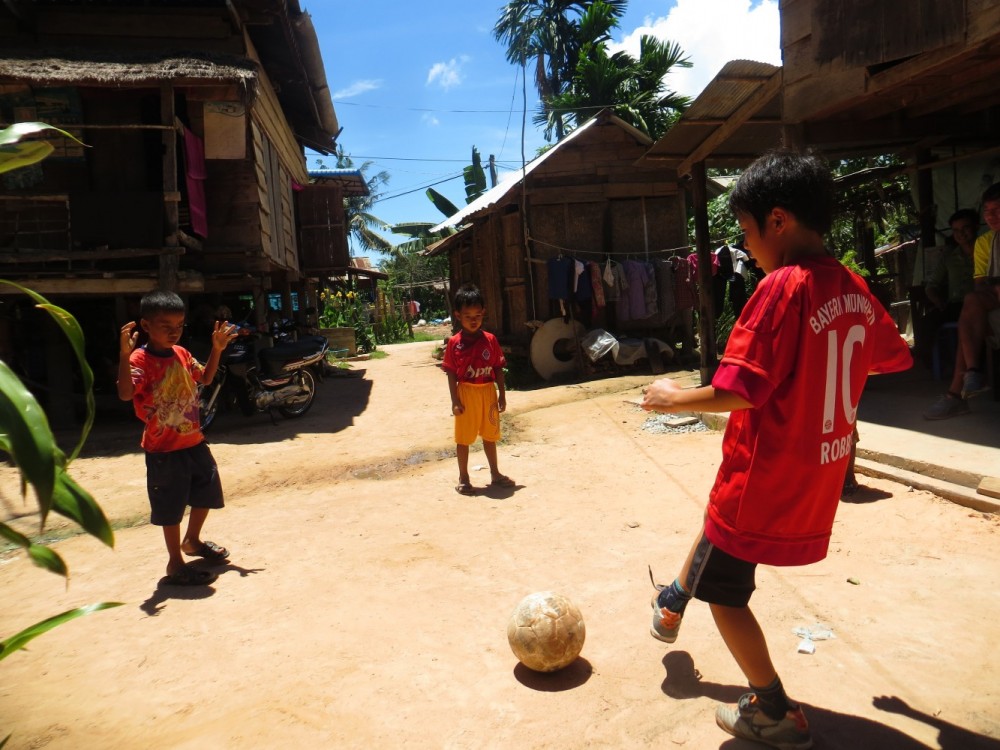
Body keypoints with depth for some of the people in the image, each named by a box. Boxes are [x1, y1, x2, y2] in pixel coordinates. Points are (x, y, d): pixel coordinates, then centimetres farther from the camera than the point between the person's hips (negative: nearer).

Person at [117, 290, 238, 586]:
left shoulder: (182, 354, 5)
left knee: (207, 491, 21)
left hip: (194, 441, 8)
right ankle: (175, 563, 21)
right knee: (171, 506, 4)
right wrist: (124, 354, -42)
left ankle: (192, 540, 44)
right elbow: (125, 393, -33)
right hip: (164, 449, -8)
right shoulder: (140, 359, -17)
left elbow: (205, 377, 20)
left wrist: (217, 349, 10)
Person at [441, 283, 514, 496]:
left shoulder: (490, 340, -1)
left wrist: (502, 395, 1)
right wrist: (455, 400, -12)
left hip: (488, 392, 3)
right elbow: (451, 374, -7)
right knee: (463, 438, 7)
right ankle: (463, 478, 20)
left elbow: (498, 369, 3)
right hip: (466, 393, -3)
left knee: (490, 435, 16)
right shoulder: (454, 343, -8)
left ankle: (495, 474, 30)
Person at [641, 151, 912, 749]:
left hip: (766, 478, -8)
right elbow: (895, 357, 19)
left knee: (725, 591, 11)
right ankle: (676, 601, 51)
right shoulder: (855, 289, 2)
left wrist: (675, 398, -11)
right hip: (820, 475, 8)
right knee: (719, 524, 30)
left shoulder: (782, 286, -22)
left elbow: (736, 392, -28)